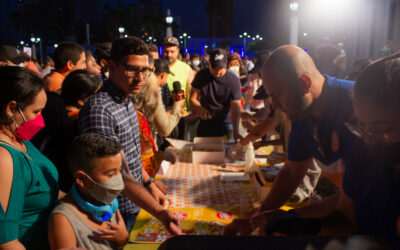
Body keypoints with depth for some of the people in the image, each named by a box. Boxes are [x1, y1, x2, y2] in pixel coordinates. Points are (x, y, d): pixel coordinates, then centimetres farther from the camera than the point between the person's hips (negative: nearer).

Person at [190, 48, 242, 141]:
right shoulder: (201, 75, -6)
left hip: (226, 124, -2)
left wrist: (235, 132, -32)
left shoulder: (234, 80, -15)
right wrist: (199, 109, -25)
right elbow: (193, 98, -2)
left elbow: (235, 106, -20)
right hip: (205, 123, 2)